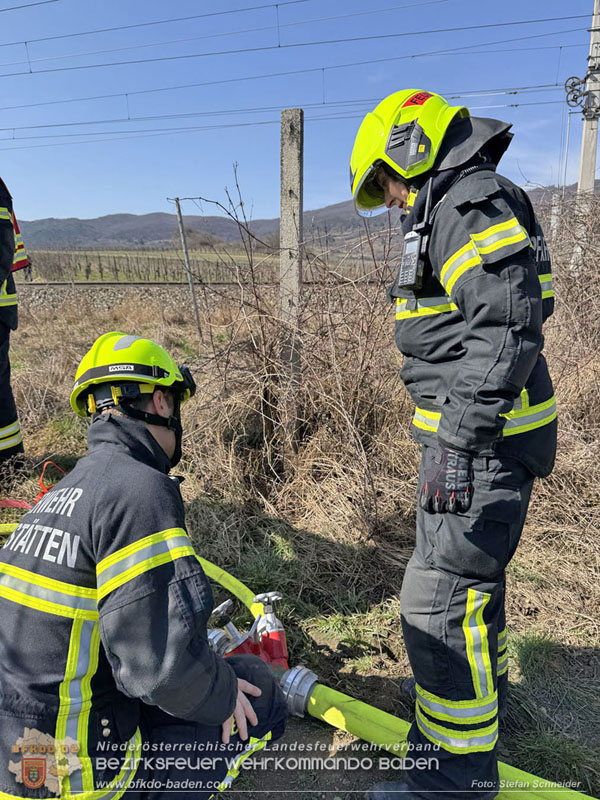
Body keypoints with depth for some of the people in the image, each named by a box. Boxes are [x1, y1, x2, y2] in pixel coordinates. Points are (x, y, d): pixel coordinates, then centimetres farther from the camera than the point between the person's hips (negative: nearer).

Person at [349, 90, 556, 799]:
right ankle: (479, 695, 47)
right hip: (474, 435, 11)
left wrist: (458, 444, -27)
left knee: (439, 602, -4)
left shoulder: (470, 202, -12)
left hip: (482, 443, -11)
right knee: (470, 573, 24)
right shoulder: (450, 213, 20)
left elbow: (505, 329, -25)